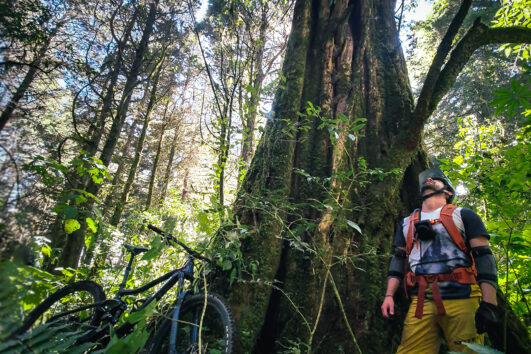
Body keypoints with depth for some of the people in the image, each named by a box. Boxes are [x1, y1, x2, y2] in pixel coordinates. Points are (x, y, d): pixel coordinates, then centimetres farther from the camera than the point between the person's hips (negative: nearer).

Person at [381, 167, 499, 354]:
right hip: (421, 302, 3)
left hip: (461, 299, -2)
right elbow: (398, 260, 19)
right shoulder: (407, 223, 20)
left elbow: (484, 258, 1)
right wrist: (389, 295, 7)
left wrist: (488, 303, -10)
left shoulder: (463, 215, 9)